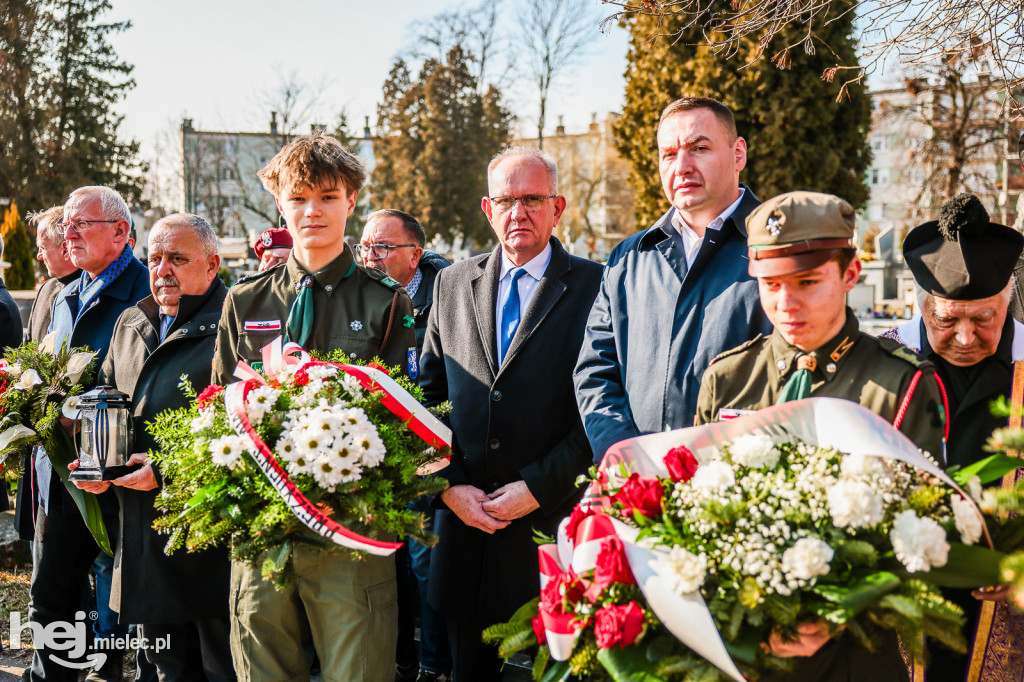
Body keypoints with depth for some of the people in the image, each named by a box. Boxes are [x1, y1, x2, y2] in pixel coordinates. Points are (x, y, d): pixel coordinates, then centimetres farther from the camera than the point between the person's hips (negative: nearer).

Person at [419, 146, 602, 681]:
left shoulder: (594, 286, -4)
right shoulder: (451, 283, 10)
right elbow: (428, 395, 10)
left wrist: (539, 486, -13)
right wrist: (450, 484, -2)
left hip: (552, 519, -3)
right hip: (465, 518, 4)